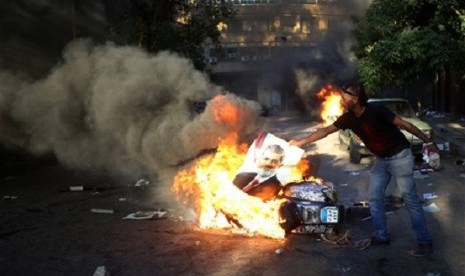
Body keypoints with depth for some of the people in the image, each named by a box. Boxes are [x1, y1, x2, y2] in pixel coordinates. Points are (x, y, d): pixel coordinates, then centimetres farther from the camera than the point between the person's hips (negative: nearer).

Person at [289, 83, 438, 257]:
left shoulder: (376, 111, -24)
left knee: (410, 199, -6)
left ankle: (425, 242, 0)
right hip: (381, 159, 7)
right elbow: (325, 131, 4)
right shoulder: (348, 118, -5)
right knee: (375, 198, 6)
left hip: (400, 156, -7)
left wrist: (428, 142, -17)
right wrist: (301, 142, 5)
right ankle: (382, 236, 17)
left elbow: (405, 125, -18)